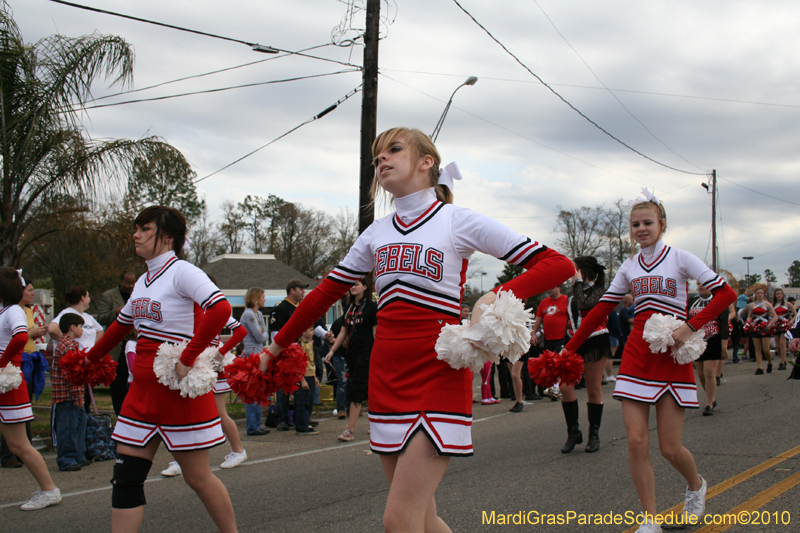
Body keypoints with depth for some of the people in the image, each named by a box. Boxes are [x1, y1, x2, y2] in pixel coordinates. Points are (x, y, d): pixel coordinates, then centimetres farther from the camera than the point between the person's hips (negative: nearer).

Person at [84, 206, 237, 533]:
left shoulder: (181, 272, -11)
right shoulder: (144, 281, 14)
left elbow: (220, 309, -27)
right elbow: (121, 325, 30)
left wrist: (187, 360, -26)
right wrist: (90, 359, 38)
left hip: (178, 389, -8)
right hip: (143, 389, 8)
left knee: (198, 477, 2)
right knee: (126, 477, 4)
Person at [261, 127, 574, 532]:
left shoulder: (458, 221, -2)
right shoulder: (376, 233, 15)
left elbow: (558, 265, -6)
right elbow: (326, 292, 21)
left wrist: (497, 296, -21)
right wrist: (276, 347, 20)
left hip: (438, 373, -6)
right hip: (386, 376, 6)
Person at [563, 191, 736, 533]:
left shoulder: (680, 259, -1)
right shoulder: (629, 268, 10)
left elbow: (726, 293, -8)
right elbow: (600, 311, 12)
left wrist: (690, 327, -18)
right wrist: (568, 350, 8)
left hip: (671, 357, -3)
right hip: (636, 355, 3)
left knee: (670, 448, -2)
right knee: (636, 442, -7)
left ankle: (696, 485, 32)